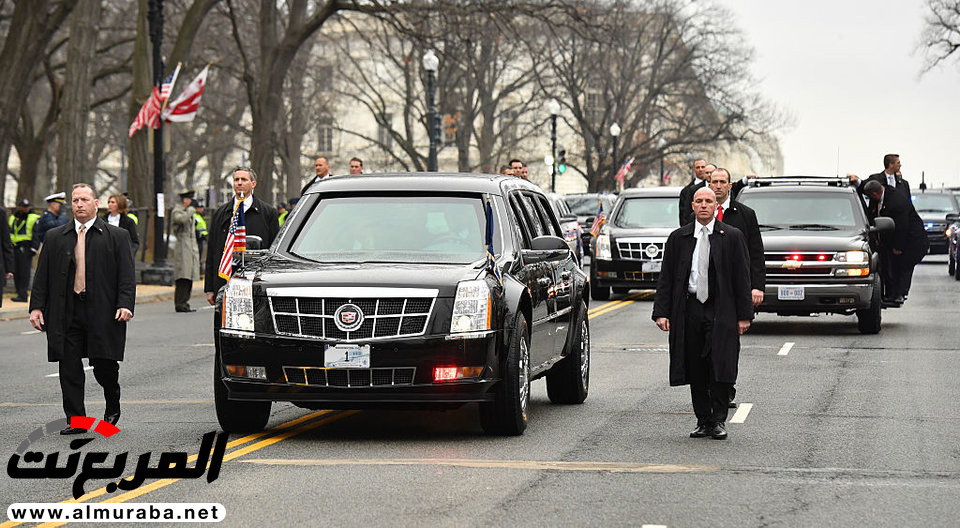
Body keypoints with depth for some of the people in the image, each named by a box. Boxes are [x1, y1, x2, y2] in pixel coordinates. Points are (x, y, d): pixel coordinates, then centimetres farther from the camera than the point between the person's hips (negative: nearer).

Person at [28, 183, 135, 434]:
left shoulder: (117, 236, 5)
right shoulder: (55, 237, 13)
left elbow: (126, 275, 0)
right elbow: (42, 275, 12)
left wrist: (125, 305, -12)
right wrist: (37, 307, 3)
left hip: (102, 312, -2)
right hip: (66, 314, 3)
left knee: (104, 365, -1)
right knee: (69, 368, 0)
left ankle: (112, 407, 27)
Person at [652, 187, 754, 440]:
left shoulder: (732, 237, 4)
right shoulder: (678, 238, 9)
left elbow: (742, 277, 3)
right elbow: (666, 278, 8)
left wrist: (744, 315, -2)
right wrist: (661, 312, -1)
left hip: (721, 312, -2)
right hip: (689, 310, 2)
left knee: (720, 368, -7)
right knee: (696, 371, 4)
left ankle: (718, 421, 2)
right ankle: (703, 421, 13)